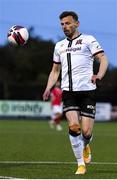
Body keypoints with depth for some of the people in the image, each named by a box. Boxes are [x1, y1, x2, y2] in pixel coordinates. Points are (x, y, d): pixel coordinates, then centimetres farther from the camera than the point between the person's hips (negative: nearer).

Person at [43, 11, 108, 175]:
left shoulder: (88, 40, 4)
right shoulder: (59, 46, 19)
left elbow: (103, 58, -3)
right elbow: (55, 70, 26)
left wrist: (99, 75, -23)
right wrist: (48, 88, 9)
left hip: (87, 90, -3)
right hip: (68, 92, 3)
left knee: (86, 132, -7)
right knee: (73, 126, -17)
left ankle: (85, 146, 30)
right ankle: (81, 163, -4)